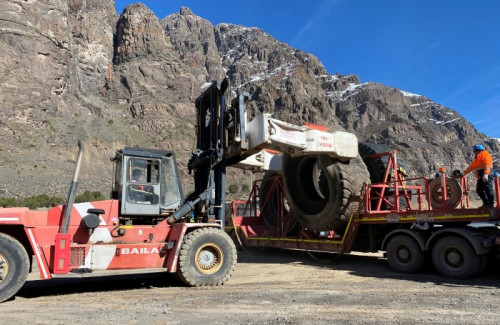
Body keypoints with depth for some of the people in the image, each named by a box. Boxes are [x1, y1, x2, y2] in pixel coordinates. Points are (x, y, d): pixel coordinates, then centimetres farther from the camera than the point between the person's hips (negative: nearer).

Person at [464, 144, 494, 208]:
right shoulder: (477, 158, 28)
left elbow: (487, 165, -16)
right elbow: (472, 166, 34)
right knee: (479, 190, 6)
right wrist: (465, 172, 32)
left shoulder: (485, 155, -2)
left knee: (488, 190, -12)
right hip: (481, 177, 10)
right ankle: (486, 203, 9)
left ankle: (490, 204, -11)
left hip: (486, 176, -10)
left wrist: (486, 174, -28)